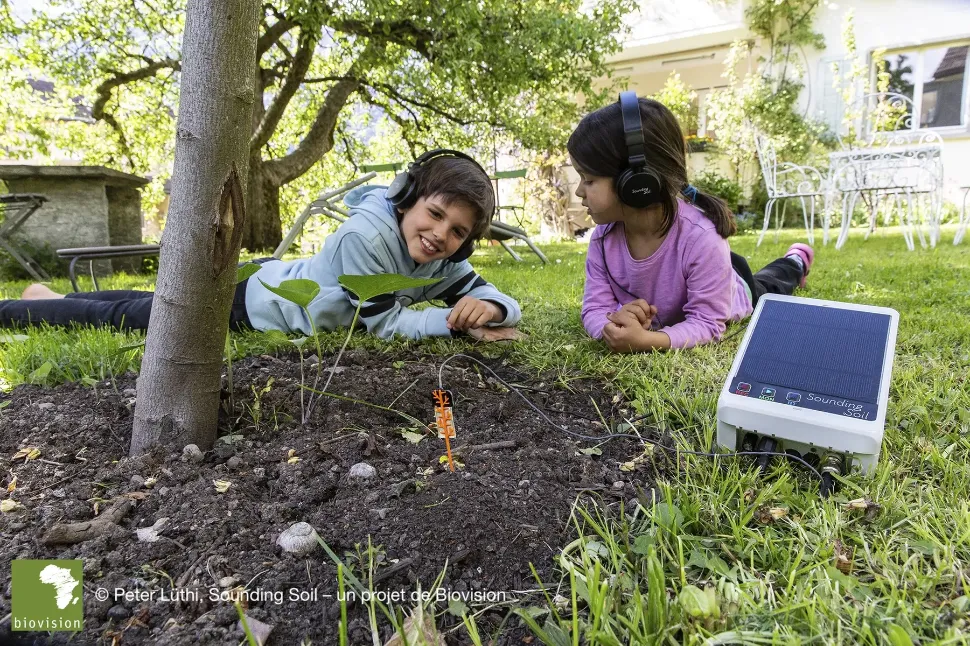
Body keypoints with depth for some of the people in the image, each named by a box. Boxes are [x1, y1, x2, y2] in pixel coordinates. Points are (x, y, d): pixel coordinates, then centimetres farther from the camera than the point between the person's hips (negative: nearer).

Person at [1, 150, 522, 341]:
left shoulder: (443, 262, -14)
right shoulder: (366, 233, -36)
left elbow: (505, 304, -11)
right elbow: (384, 322, -32)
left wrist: (487, 307, -32)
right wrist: (458, 322, -32)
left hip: (282, 284, 7)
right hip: (252, 305, -7)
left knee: (144, 309, 29)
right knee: (118, 318, 14)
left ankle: (51, 299, 54)